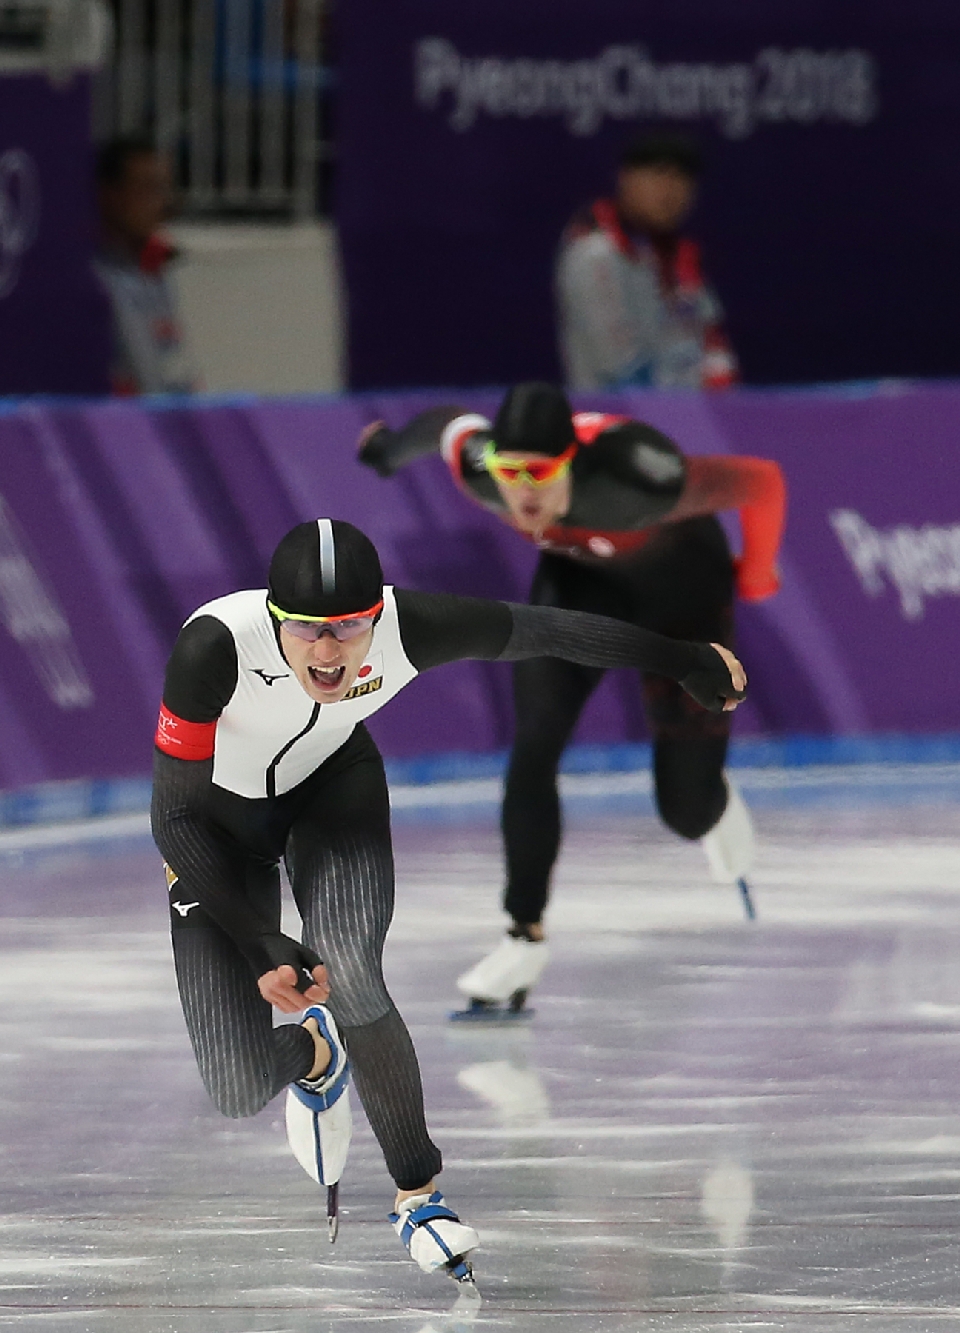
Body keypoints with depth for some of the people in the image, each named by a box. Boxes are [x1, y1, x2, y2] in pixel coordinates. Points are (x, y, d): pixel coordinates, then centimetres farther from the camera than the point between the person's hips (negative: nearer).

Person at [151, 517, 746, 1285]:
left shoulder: (408, 629, -32)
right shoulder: (216, 645, -38)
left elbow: (545, 631, -14)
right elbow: (174, 816, -28)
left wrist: (689, 665, 1)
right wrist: (259, 942, -34)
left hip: (333, 788, 1)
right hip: (219, 823, -1)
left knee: (348, 977, -29)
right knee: (240, 1092, -11)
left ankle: (417, 1191, -3)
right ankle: (313, 1053, 29)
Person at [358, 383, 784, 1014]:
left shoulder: (634, 480, -44)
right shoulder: (479, 468, -30)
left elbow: (763, 482, -30)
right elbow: (448, 422, -5)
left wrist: (757, 573, -10)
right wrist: (392, 447, 18)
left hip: (681, 587, -3)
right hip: (579, 576, 3)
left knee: (686, 809, 1)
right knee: (533, 748, -17)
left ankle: (714, 805, 40)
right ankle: (527, 935, -6)